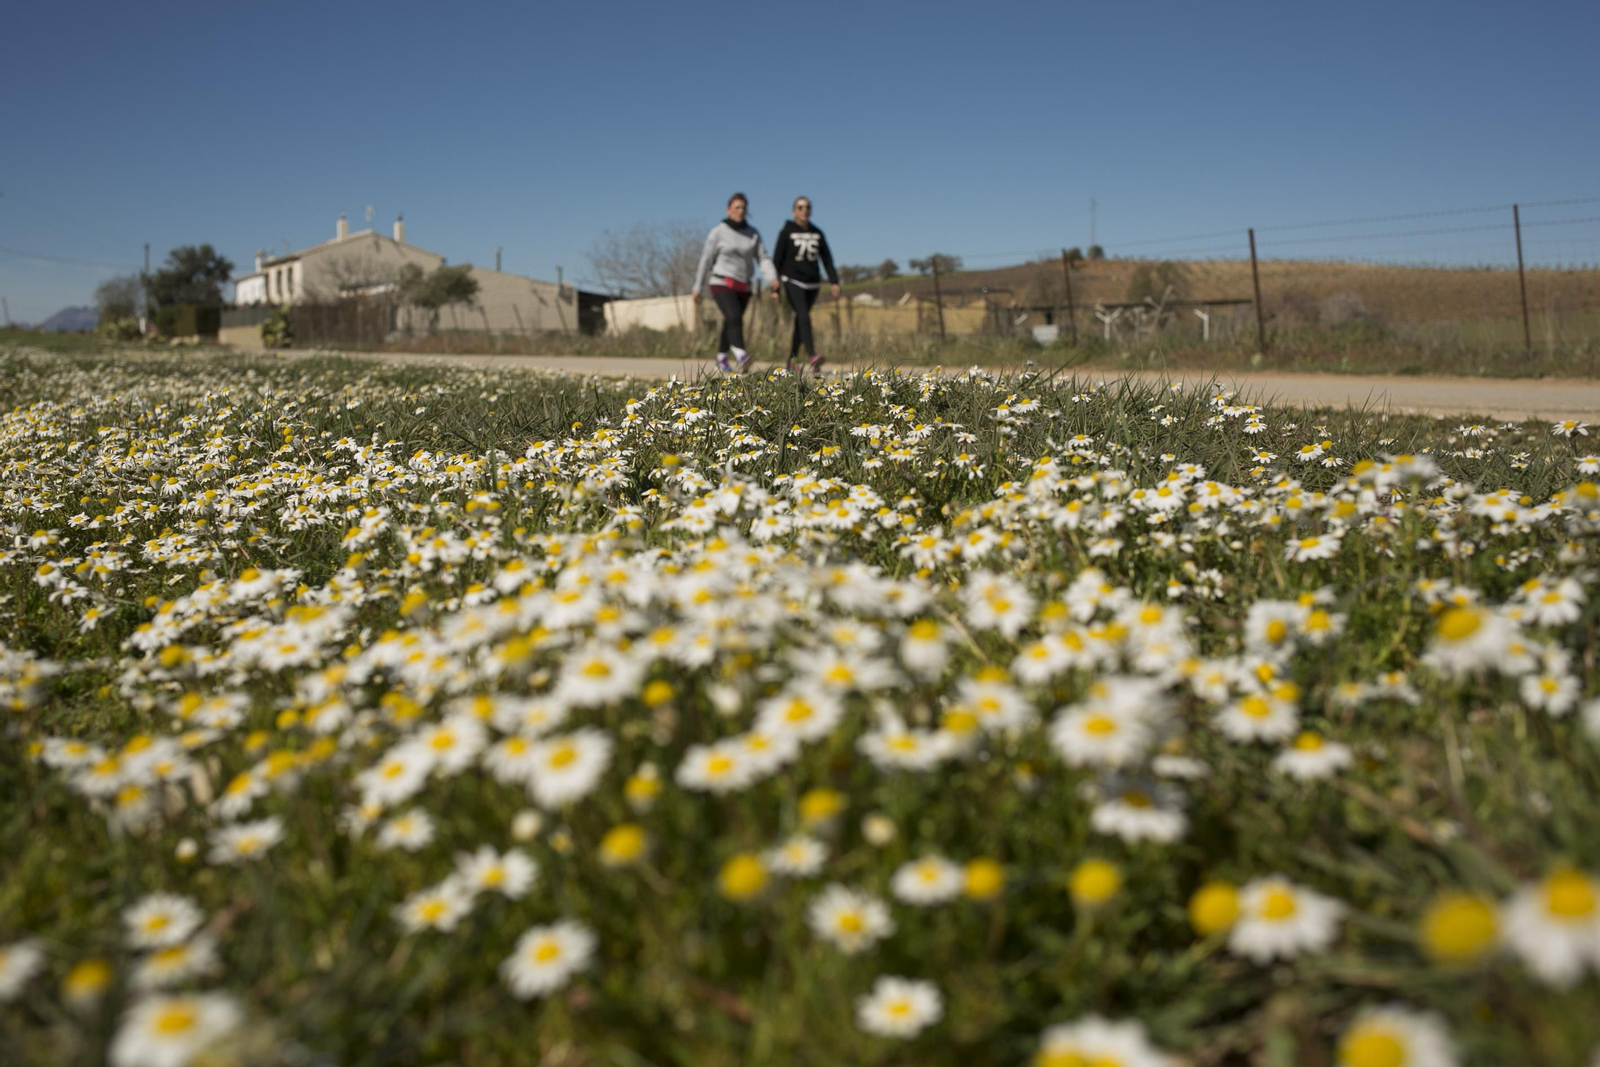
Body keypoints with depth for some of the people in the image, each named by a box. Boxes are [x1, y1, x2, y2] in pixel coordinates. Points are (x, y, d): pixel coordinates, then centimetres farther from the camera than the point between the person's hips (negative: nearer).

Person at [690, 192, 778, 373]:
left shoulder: (753, 233, 5)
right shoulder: (718, 232, -6)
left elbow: (764, 258, -2)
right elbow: (706, 260, -4)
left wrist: (773, 278, -21)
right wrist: (697, 288, -5)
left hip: (743, 288, 5)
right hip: (722, 285, -5)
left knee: (731, 324, 13)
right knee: (735, 318, -26)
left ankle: (722, 358, 33)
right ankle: (741, 357, -43)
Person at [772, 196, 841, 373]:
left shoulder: (817, 233, 11)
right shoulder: (786, 232, -1)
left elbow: (827, 259, 10)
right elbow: (777, 259, -2)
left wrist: (834, 282, 0)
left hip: (812, 283, 5)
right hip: (793, 281, -5)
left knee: (800, 322, 8)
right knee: (804, 316, -22)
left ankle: (791, 361, 18)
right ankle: (812, 357, -36)